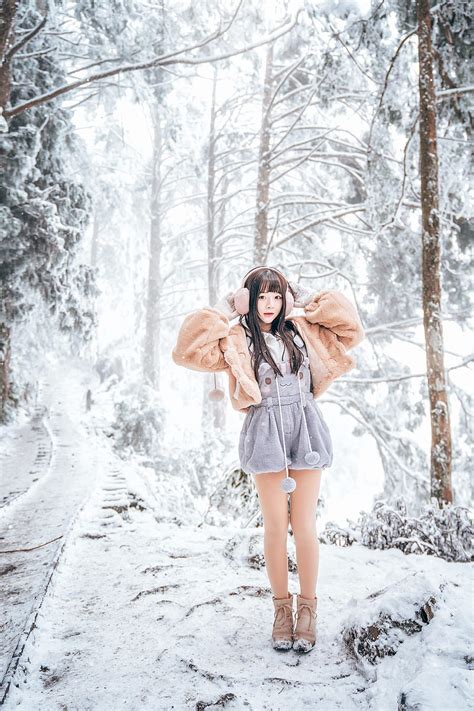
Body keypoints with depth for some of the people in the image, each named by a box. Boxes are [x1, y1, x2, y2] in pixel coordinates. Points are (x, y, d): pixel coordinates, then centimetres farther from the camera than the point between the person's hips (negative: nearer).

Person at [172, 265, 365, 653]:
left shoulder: (301, 330, 10)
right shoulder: (236, 340, 1)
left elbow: (352, 329, 14)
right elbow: (188, 351, -12)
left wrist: (309, 300, 9)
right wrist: (223, 310, -5)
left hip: (306, 430, 2)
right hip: (266, 434, -2)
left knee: (304, 526, 4)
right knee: (276, 526, 5)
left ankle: (307, 607, 19)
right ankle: (282, 606, 21)